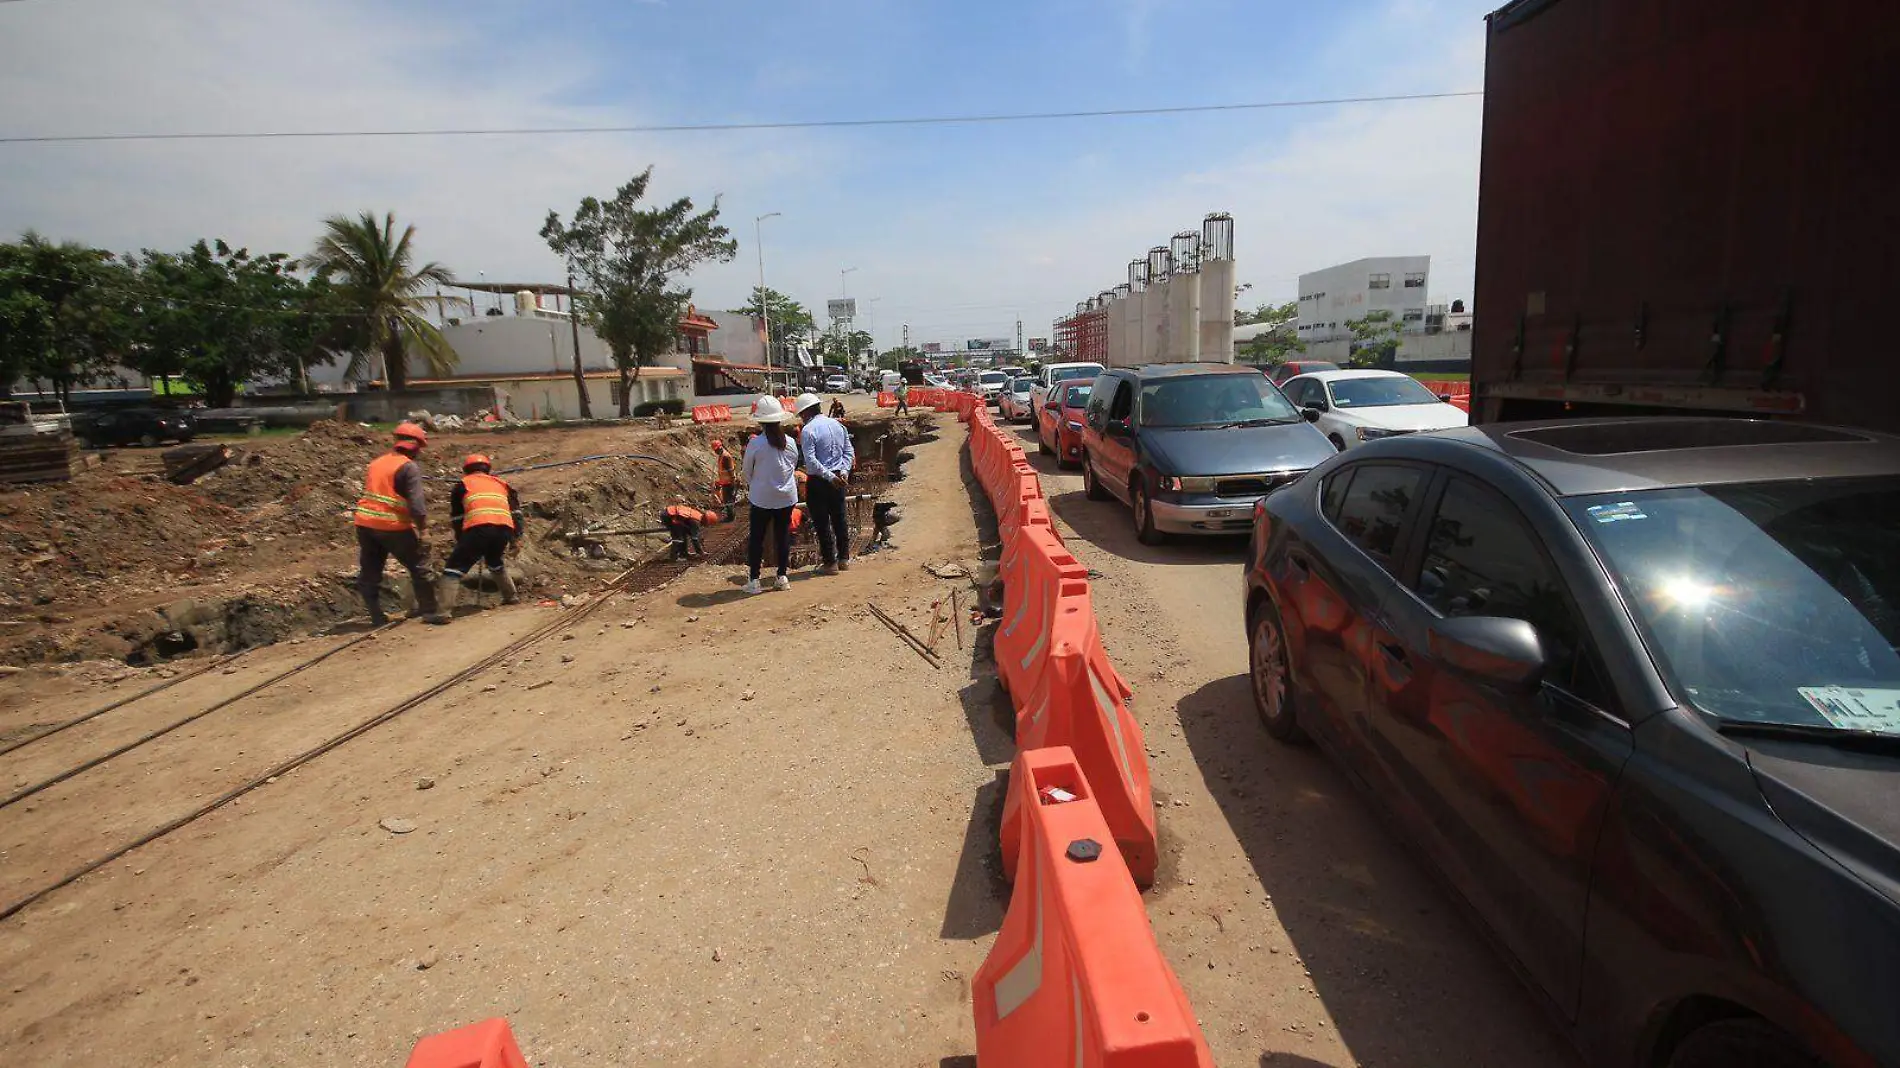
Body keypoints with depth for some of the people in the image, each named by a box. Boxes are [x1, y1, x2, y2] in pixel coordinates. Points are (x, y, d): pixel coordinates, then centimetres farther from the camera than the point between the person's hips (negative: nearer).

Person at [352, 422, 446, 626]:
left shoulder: (376, 462, 16)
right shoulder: (409, 467, -8)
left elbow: (372, 492, 21)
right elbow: (416, 501, -17)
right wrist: (422, 525, -6)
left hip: (365, 523, 7)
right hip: (392, 526, -7)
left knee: (369, 573, 13)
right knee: (418, 568, 6)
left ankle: (376, 616, 17)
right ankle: (430, 611, 7)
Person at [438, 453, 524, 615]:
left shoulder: (462, 485, 22)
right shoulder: (501, 484, 30)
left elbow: (456, 518, 21)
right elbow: (516, 512, 23)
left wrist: (461, 541, 30)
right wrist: (515, 538, 23)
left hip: (478, 528, -4)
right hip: (504, 529, 4)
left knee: (454, 568, 3)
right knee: (496, 562, 33)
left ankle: (443, 610, -9)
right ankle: (511, 596, 39)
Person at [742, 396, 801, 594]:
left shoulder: (755, 443, -16)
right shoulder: (790, 442, -6)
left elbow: (746, 470, -4)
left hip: (762, 498, -3)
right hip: (787, 496, 3)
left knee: (756, 537, 8)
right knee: (783, 535, 13)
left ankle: (754, 580, 10)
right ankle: (782, 576, 18)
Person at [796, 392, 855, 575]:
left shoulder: (808, 431, -14)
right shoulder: (838, 425, 6)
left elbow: (811, 461, -21)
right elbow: (849, 451, 5)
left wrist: (829, 477, -19)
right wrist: (844, 472, -3)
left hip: (818, 481, -6)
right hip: (838, 480, 6)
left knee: (822, 523, 4)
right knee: (840, 519, 16)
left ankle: (831, 563, 9)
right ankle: (844, 559, 24)